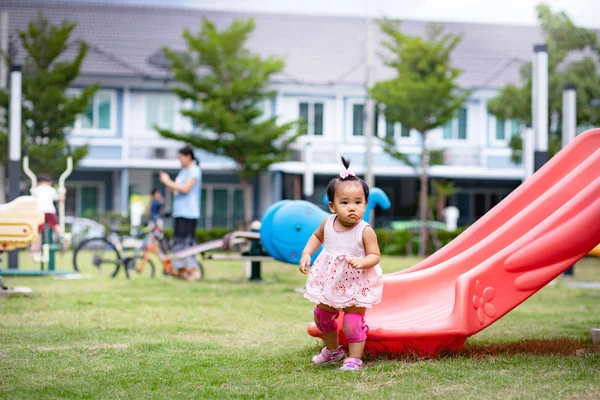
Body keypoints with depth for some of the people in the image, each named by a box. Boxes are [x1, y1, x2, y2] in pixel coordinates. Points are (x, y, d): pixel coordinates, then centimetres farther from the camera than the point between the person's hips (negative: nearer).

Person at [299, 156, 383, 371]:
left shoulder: (365, 231, -21)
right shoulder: (328, 223, -7)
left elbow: (375, 256, -17)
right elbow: (317, 236, 14)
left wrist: (362, 262, -37)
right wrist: (306, 253, 1)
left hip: (356, 283, -6)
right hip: (330, 280, 6)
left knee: (353, 320, -10)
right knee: (322, 315, 17)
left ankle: (354, 359, 6)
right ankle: (333, 350, 40)